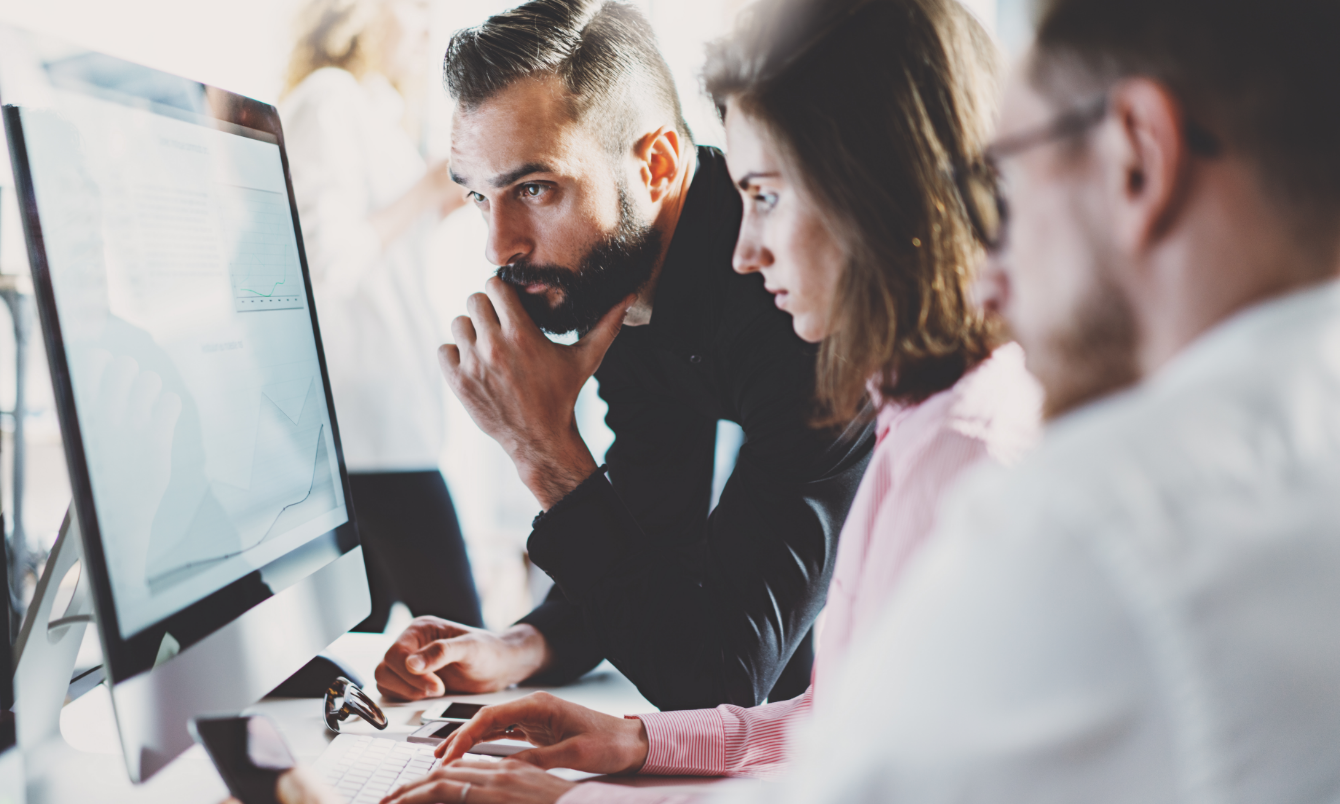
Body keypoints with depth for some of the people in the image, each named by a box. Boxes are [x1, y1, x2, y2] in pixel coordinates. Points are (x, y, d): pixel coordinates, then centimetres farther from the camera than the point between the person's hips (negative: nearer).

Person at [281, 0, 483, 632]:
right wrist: (428, 189, -10)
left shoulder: (367, 106, 22)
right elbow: (327, 264, -18)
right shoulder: (328, 97, -7)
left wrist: (439, 205, 19)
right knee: (455, 635, -10)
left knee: (359, 635, 10)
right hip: (372, 420, -10)